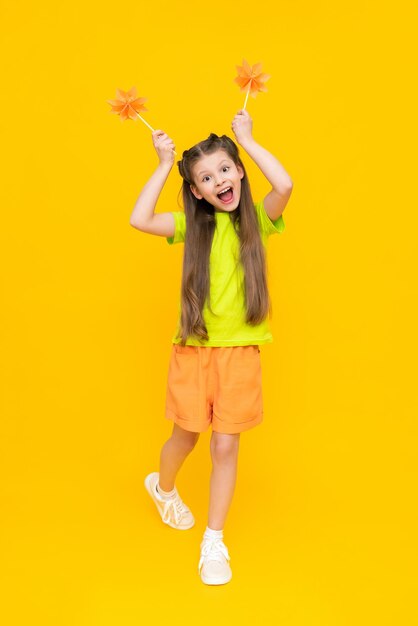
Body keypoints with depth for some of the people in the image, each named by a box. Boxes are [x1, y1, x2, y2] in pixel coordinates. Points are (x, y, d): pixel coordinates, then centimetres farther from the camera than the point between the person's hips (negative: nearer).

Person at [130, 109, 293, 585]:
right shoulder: (193, 224, 1)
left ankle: (214, 542, 23)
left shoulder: (257, 219, -1)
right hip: (193, 349, 1)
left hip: (239, 351, 0)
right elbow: (138, 220, -14)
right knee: (185, 438, 15)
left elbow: (285, 185, -22)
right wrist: (164, 164, -7)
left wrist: (247, 140, -11)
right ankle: (163, 487, 49)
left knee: (225, 445, 5)